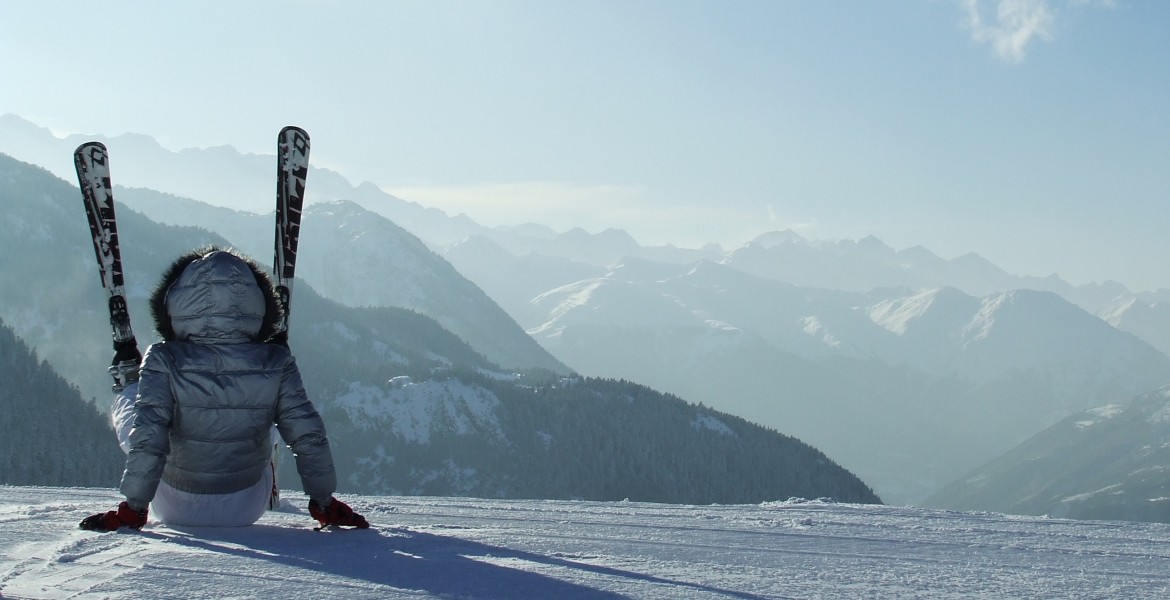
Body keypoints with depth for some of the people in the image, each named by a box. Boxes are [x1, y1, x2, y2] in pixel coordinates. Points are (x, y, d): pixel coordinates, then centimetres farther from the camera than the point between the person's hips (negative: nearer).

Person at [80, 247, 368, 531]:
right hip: (247, 510, 1)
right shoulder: (274, 364, -19)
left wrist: (131, 509, -15)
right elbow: (309, 436, -14)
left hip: (176, 509, -1)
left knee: (127, 400, 19)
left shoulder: (164, 361, -24)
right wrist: (325, 504, -1)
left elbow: (147, 440, -26)